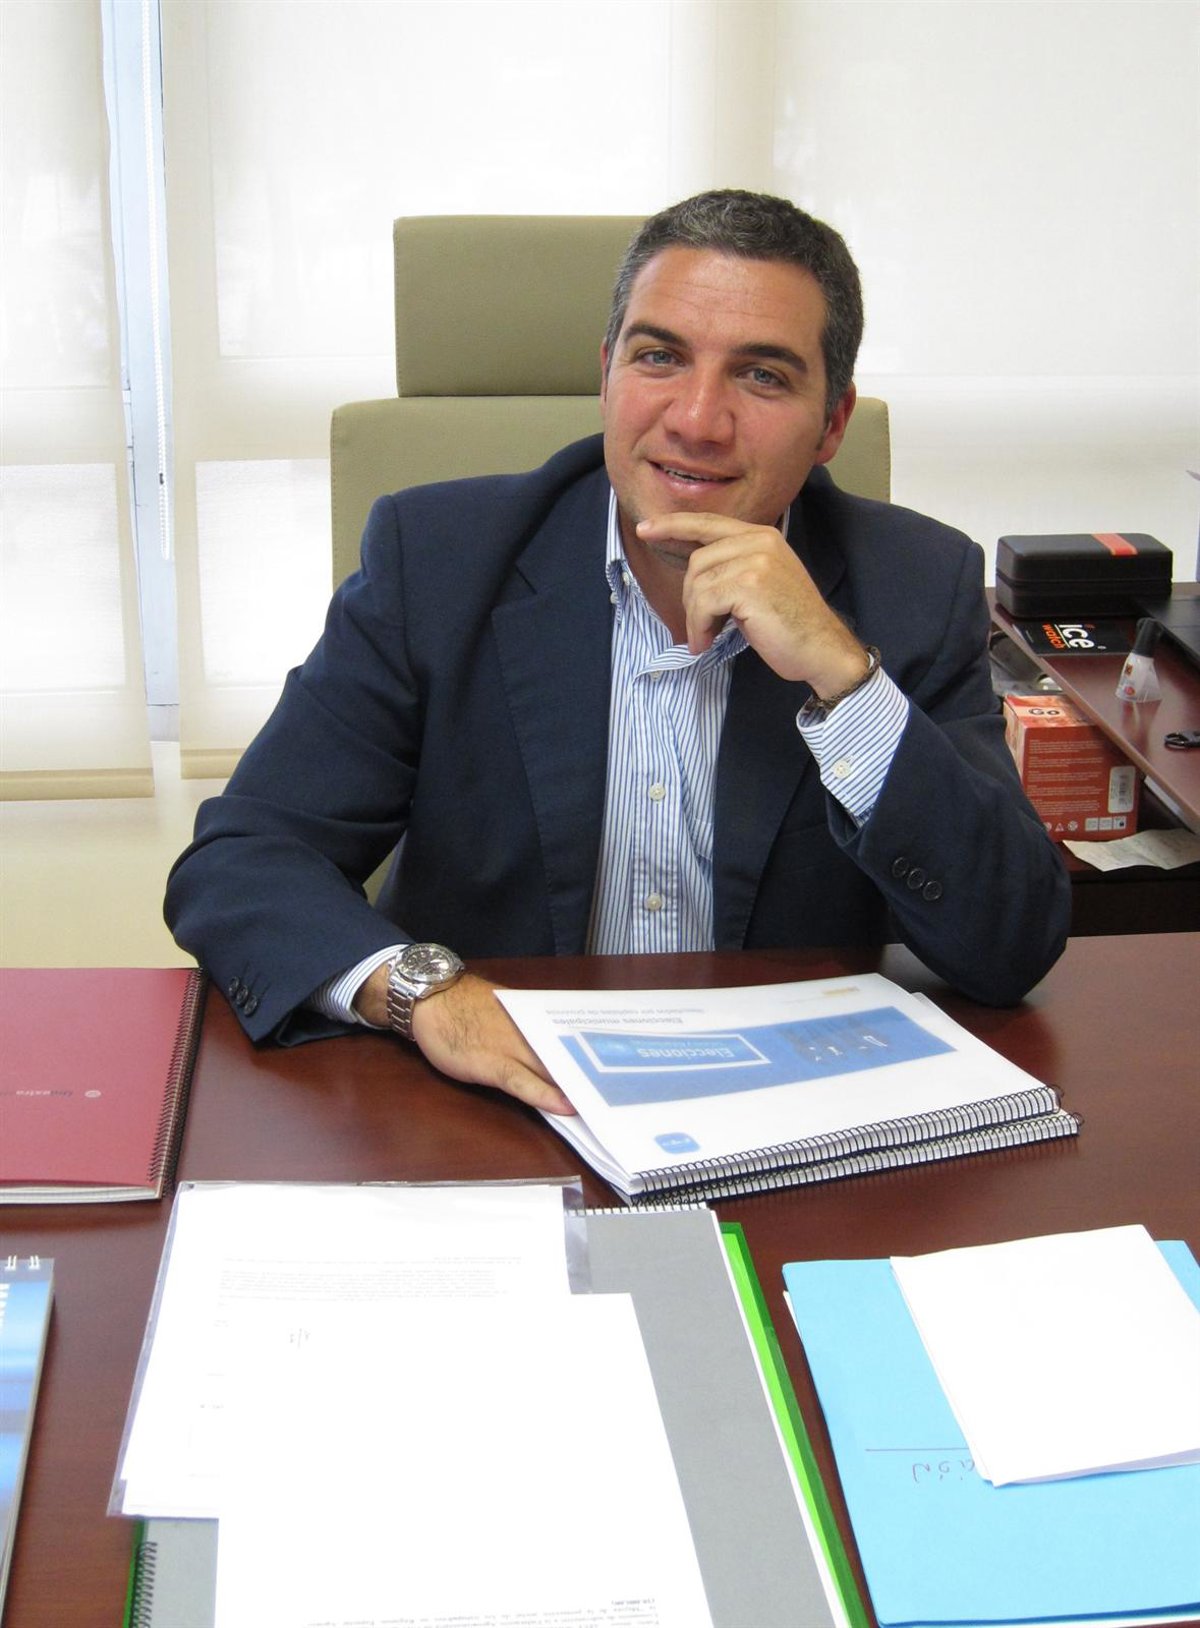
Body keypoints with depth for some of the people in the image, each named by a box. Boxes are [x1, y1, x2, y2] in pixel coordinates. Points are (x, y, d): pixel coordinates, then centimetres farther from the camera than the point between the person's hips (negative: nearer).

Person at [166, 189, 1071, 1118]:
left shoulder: (919, 591, -5)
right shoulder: (436, 559, -6)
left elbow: (1013, 954, -12)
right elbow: (236, 862, -8)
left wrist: (839, 674, -23)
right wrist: (422, 988, -28)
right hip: (486, 1121, -1)